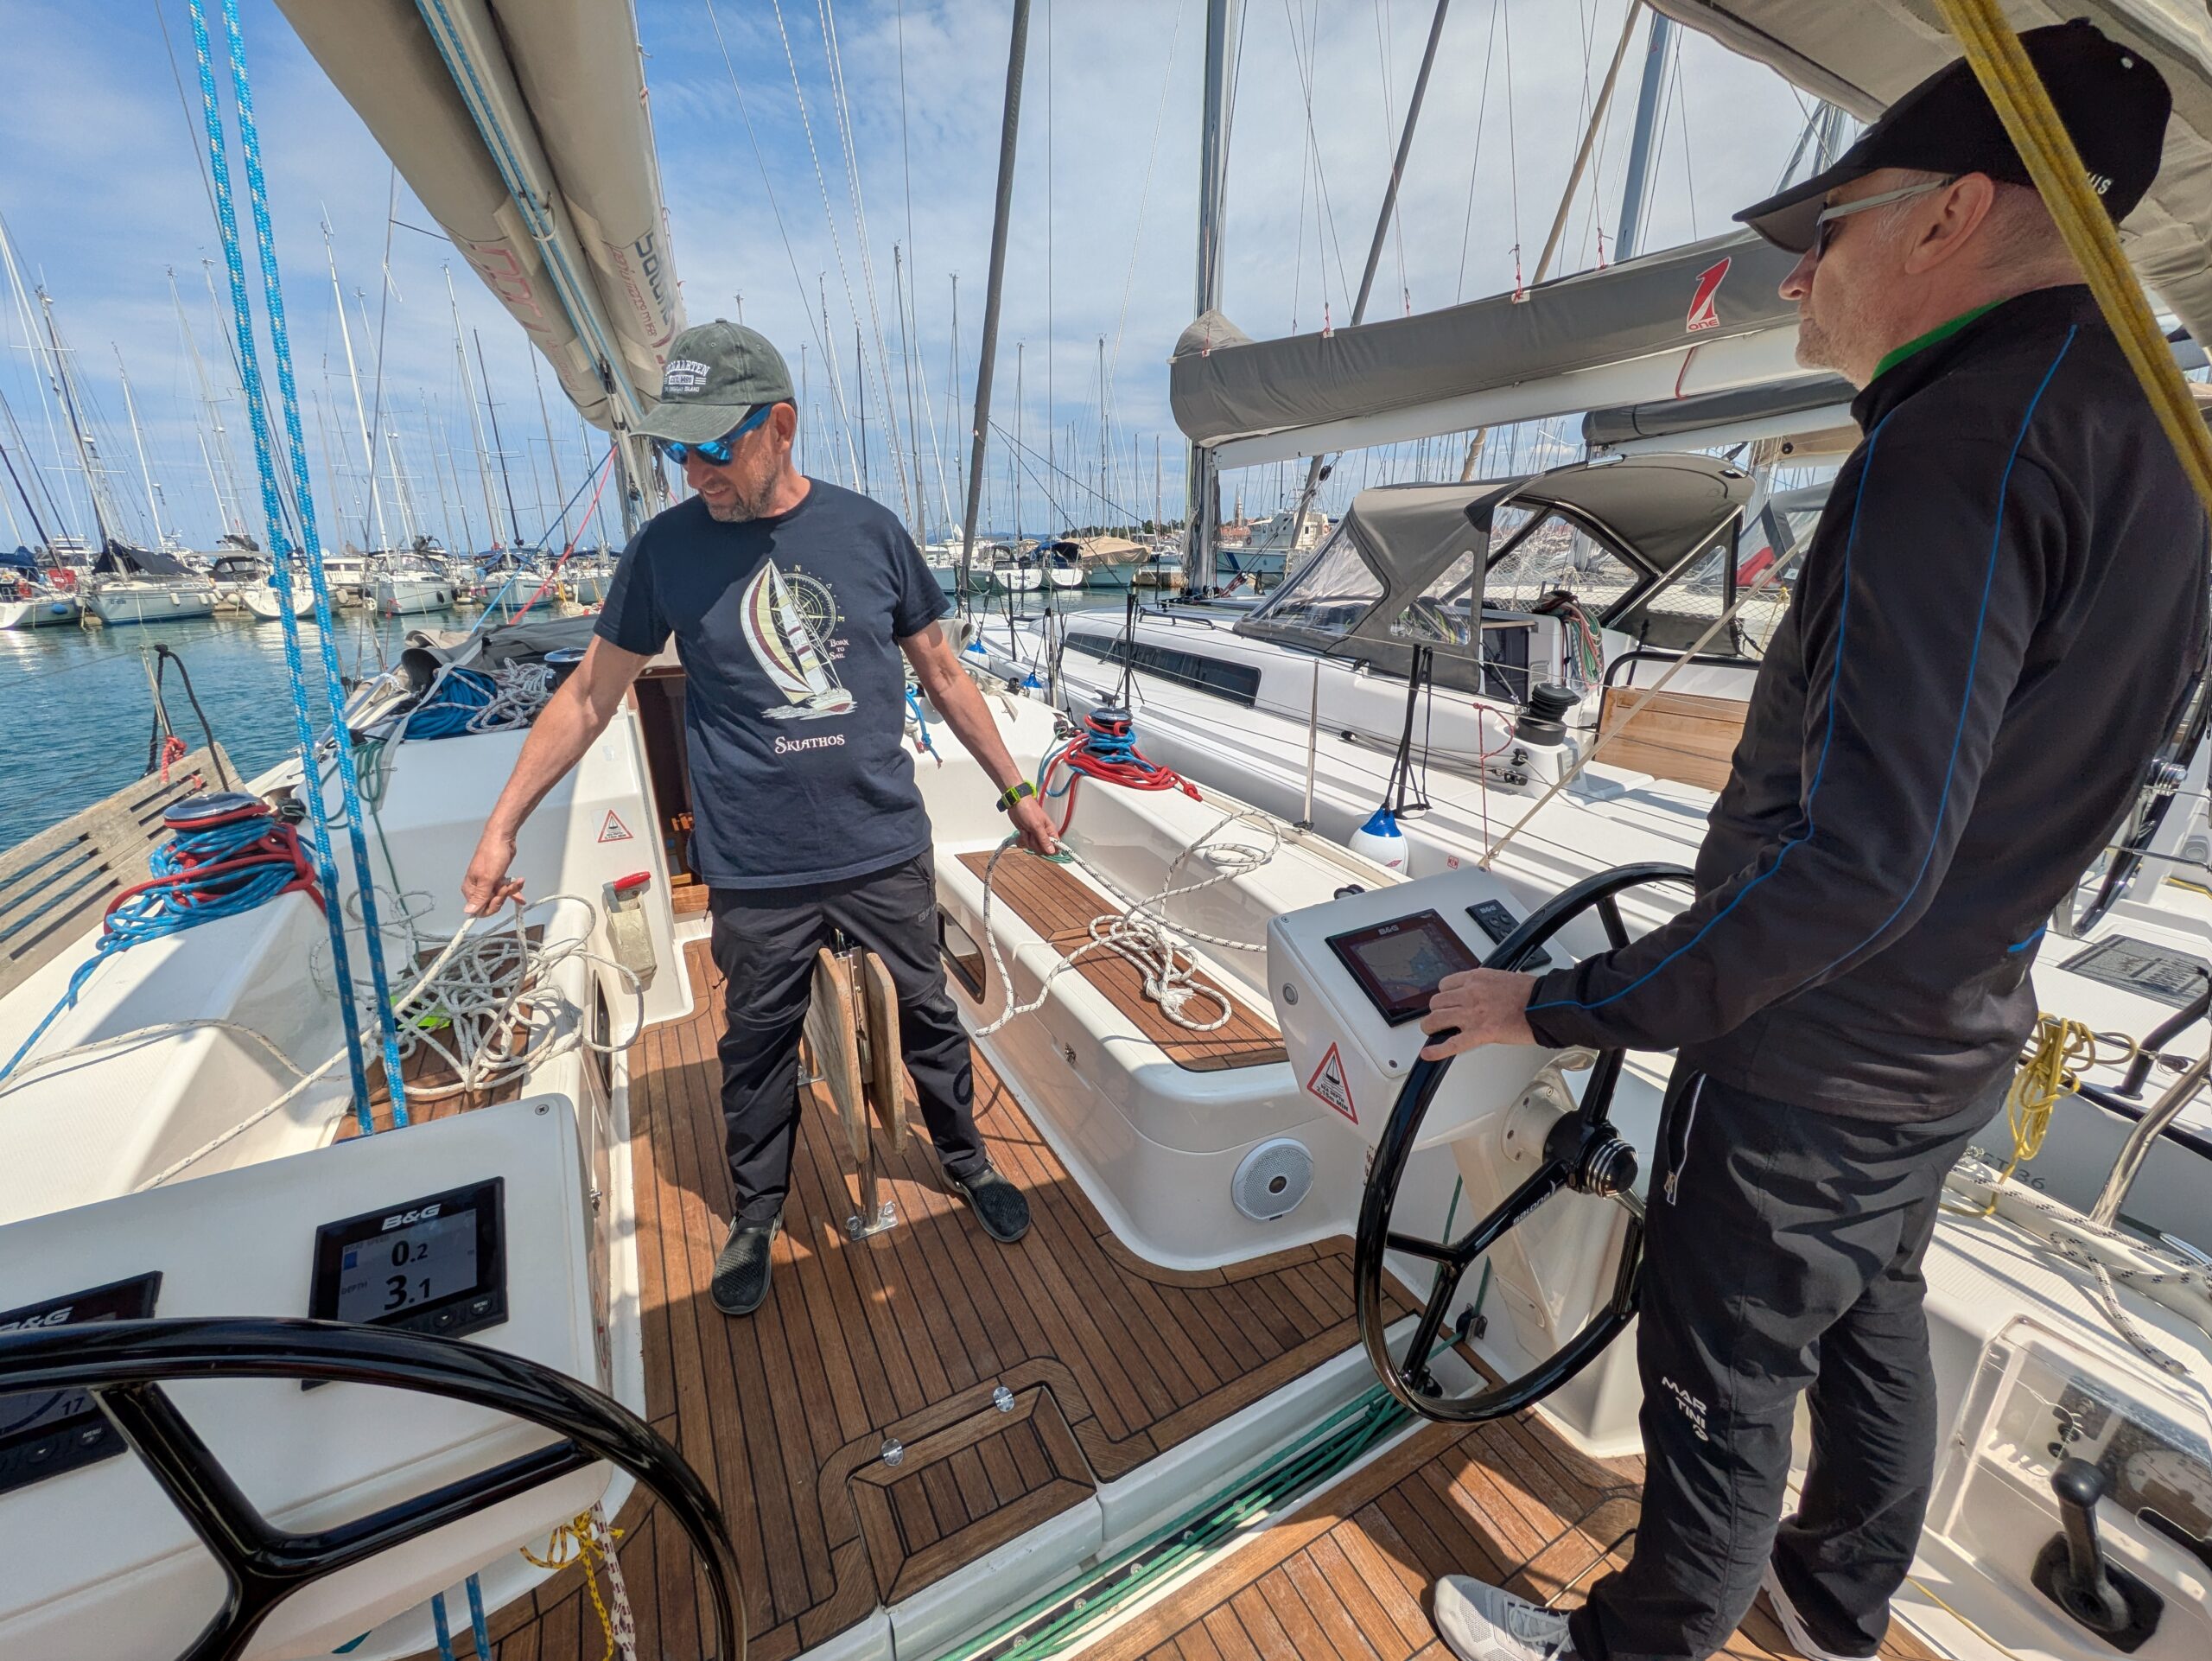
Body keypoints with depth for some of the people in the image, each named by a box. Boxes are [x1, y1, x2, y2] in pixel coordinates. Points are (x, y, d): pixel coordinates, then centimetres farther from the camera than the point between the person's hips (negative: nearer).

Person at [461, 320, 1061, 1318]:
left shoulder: (868, 529, 0)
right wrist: (502, 827, 8)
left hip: (887, 849, 1)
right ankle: (755, 1219, 40)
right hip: (755, 870, 0)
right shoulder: (666, 549, 0)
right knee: (757, 1049, 15)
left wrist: (1015, 790, 9)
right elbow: (589, 696, 7)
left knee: (929, 1016, 14)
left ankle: (967, 1162, 40)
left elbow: (942, 675, 6)